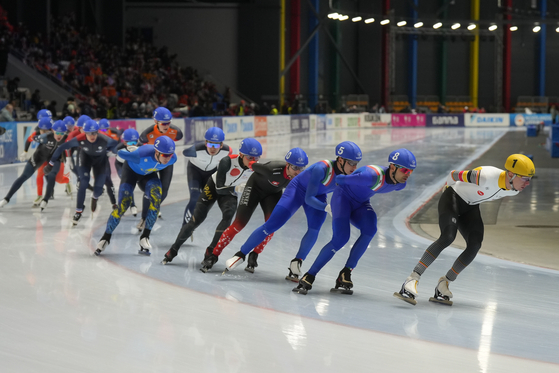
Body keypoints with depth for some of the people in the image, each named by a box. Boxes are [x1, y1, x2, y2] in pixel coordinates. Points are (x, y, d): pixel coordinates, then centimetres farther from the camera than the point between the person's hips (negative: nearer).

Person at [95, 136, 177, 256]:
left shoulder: (172, 159, -29)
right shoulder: (143, 154, -42)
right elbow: (120, 153, -23)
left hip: (149, 174, 3)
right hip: (131, 170, -3)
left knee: (156, 198, -27)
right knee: (123, 205, -15)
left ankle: (145, 237, -21)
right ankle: (106, 237, 6)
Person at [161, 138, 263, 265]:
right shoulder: (227, 162, -35)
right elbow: (219, 188, -28)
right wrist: (237, 189, -33)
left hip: (230, 192, 3)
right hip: (213, 187, -3)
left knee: (228, 214, -26)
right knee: (196, 219, -5)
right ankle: (174, 250, 14)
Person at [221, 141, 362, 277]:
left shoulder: (349, 174, -18)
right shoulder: (322, 168, -36)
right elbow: (309, 199, -34)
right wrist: (327, 207, -45)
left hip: (318, 195, 5)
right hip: (298, 189, -5)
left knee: (315, 228, -22)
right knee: (271, 225, -11)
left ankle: (296, 263, -9)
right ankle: (241, 255, 1)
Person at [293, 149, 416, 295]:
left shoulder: (401, 183, -11)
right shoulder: (372, 176, -36)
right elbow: (339, 179, -18)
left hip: (360, 204, 6)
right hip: (343, 197, -6)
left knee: (369, 230, -25)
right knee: (341, 238, -24)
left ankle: (345, 274, -19)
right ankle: (309, 276, -16)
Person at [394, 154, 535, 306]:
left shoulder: (515, 190, -13)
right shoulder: (486, 177, -36)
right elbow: (453, 175, -20)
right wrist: (450, 190, 0)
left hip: (470, 207, 7)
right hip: (453, 198, -7)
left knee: (475, 246, -14)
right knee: (448, 237, -28)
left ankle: (442, 287, -4)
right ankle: (412, 280, -30)